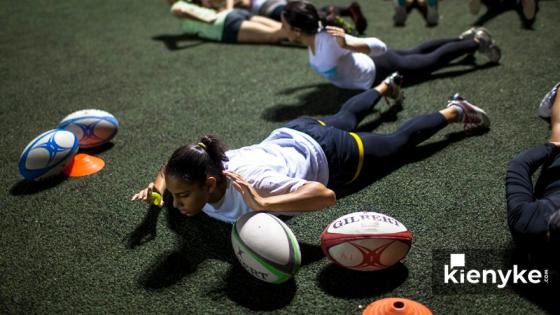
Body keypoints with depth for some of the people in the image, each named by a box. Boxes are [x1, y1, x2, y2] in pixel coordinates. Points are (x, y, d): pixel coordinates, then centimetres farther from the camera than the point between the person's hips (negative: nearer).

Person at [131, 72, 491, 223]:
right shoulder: (201, 168, -26)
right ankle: (388, 85, 64)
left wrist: (262, 204, -59)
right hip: (290, 135, 6)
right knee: (344, 118, 37)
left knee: (399, 142, 19)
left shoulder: (250, 184, -45)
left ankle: (456, 110, 42)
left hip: (327, 155, -6)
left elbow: (326, 194, -49)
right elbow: (173, 164, -1)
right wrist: (158, 185, -21)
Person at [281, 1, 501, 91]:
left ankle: (477, 42, 36)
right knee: (416, 52, 31)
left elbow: (379, 46, -44)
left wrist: (346, 45, -59)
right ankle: (465, 38, 49)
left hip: (380, 72, -7)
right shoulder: (315, 34, -17)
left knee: (433, 59, 16)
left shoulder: (328, 42, -41)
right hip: (370, 64, 7)